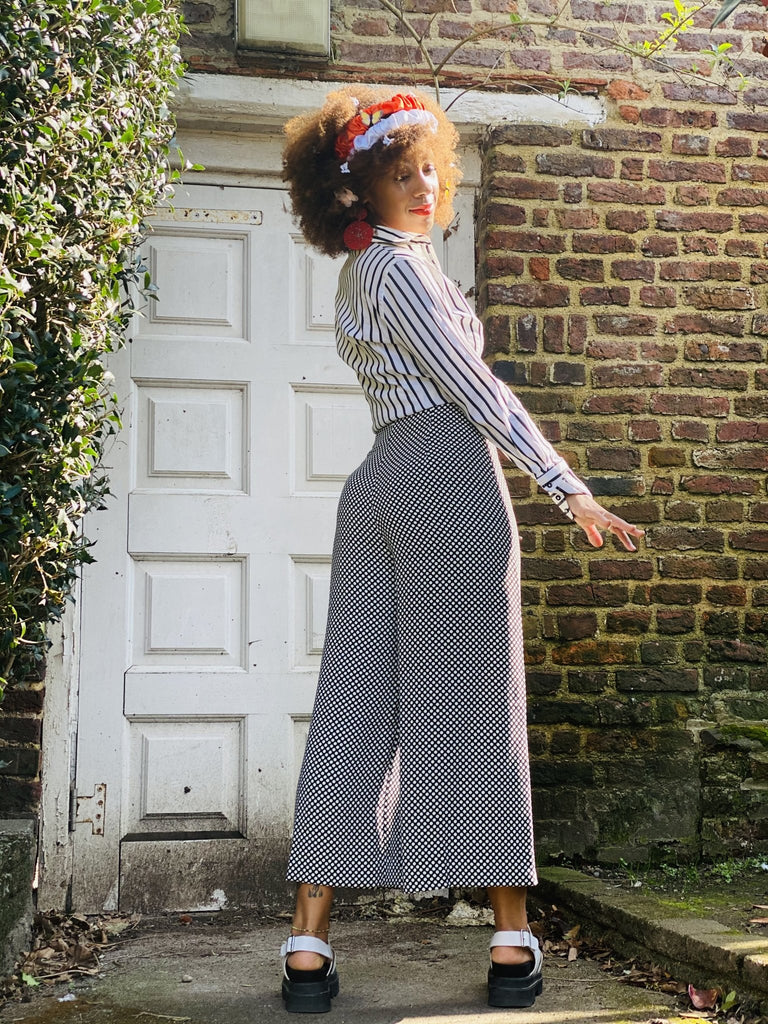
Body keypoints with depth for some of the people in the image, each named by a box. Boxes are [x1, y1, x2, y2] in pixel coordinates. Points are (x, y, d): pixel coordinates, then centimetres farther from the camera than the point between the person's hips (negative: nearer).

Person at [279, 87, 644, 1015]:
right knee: (471, 708, -5)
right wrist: (570, 492, -10)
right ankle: (511, 941, 3)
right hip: (451, 476, -8)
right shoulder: (402, 267, -5)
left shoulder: (360, 272, 22)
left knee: (354, 709, 2)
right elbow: (473, 386, -10)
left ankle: (309, 947, -1)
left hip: (377, 480, 8)